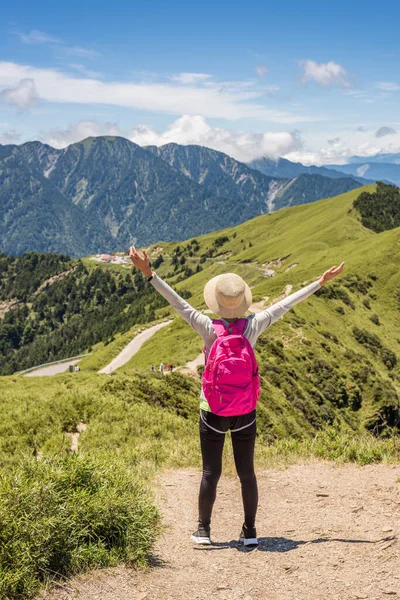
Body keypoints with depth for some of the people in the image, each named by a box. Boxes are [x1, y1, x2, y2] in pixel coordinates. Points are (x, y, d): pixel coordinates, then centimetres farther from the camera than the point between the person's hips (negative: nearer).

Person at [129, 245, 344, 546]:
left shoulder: (208, 327, -13)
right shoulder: (253, 326, -8)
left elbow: (178, 303, -14)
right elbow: (286, 304, -2)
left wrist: (149, 273, -13)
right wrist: (320, 282, 6)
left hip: (213, 410, -1)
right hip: (245, 411, 2)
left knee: (211, 473, 7)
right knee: (247, 473, 10)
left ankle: (203, 529, 15)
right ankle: (249, 531, 18)